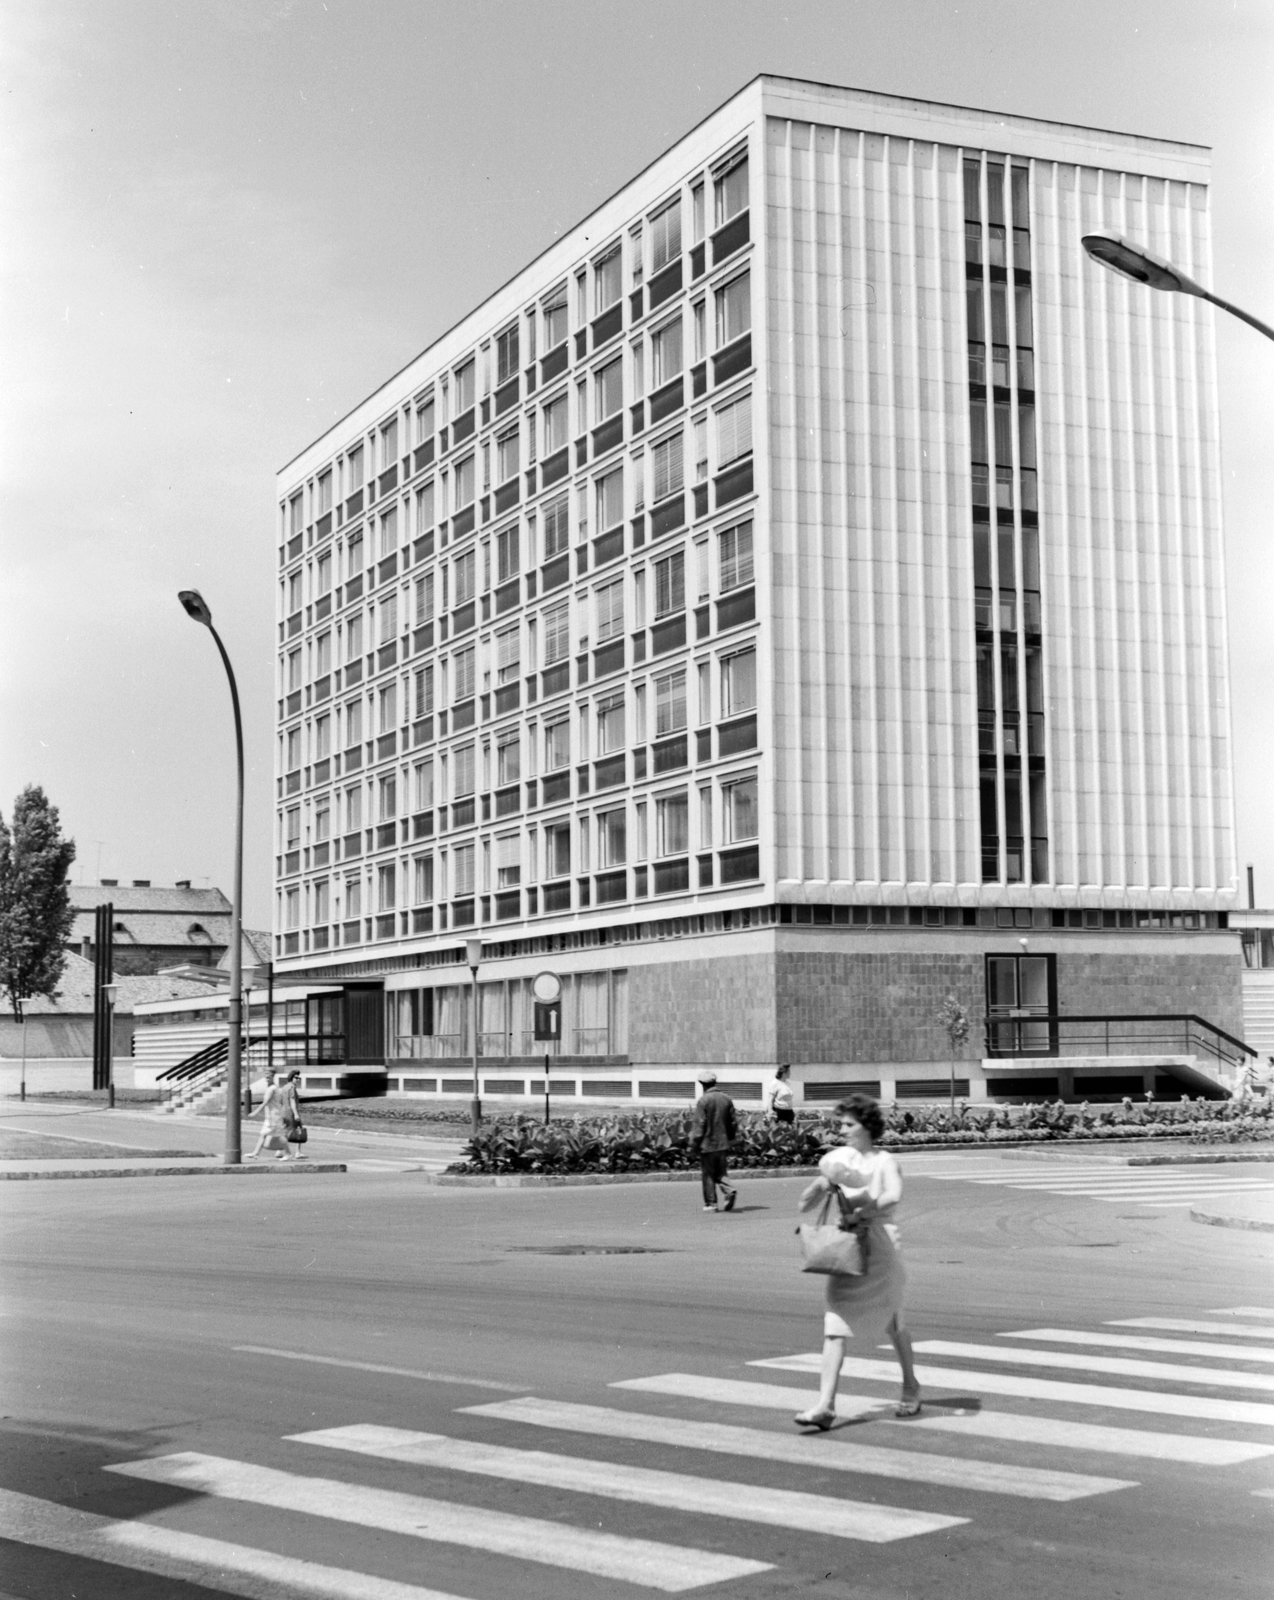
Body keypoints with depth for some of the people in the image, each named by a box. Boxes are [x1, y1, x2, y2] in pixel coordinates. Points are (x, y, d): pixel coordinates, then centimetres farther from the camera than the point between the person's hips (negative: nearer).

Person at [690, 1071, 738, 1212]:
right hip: (723, 1143, 5)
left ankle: (711, 1203, 7)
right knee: (720, 1173, 15)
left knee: (708, 1175, 5)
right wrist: (730, 1140, 19)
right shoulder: (726, 1099, 5)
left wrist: (694, 1144, -6)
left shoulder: (703, 1100, -12)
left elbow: (699, 1124, -12)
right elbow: (733, 1122, 9)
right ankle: (729, 1191, -9)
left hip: (707, 1144, -5)